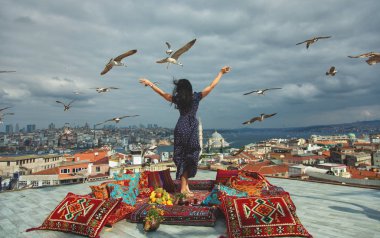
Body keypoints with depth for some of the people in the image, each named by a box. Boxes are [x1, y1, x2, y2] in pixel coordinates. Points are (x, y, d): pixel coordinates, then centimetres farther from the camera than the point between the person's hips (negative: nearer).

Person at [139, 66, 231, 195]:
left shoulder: (177, 98, 1)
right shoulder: (196, 96, -3)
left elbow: (162, 93, 11)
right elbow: (212, 86, 2)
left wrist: (149, 83, 25)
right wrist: (221, 72, 13)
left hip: (180, 128, 2)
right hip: (192, 128, -2)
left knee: (182, 157, 9)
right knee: (190, 156, 3)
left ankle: (185, 186, 9)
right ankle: (184, 187, 3)